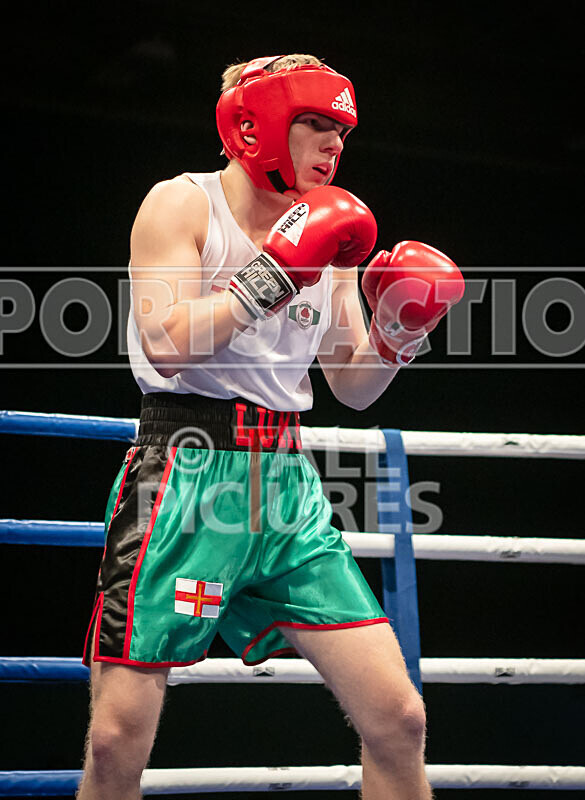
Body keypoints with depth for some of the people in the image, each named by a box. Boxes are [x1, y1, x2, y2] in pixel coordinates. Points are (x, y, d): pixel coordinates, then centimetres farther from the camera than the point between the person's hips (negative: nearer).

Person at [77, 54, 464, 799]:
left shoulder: (330, 232, 16)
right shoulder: (182, 205, -1)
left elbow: (354, 387, 20)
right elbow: (168, 345, -16)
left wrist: (400, 327, 1)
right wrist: (277, 270, -16)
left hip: (288, 483, 6)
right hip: (187, 470, -5)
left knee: (398, 719, -2)